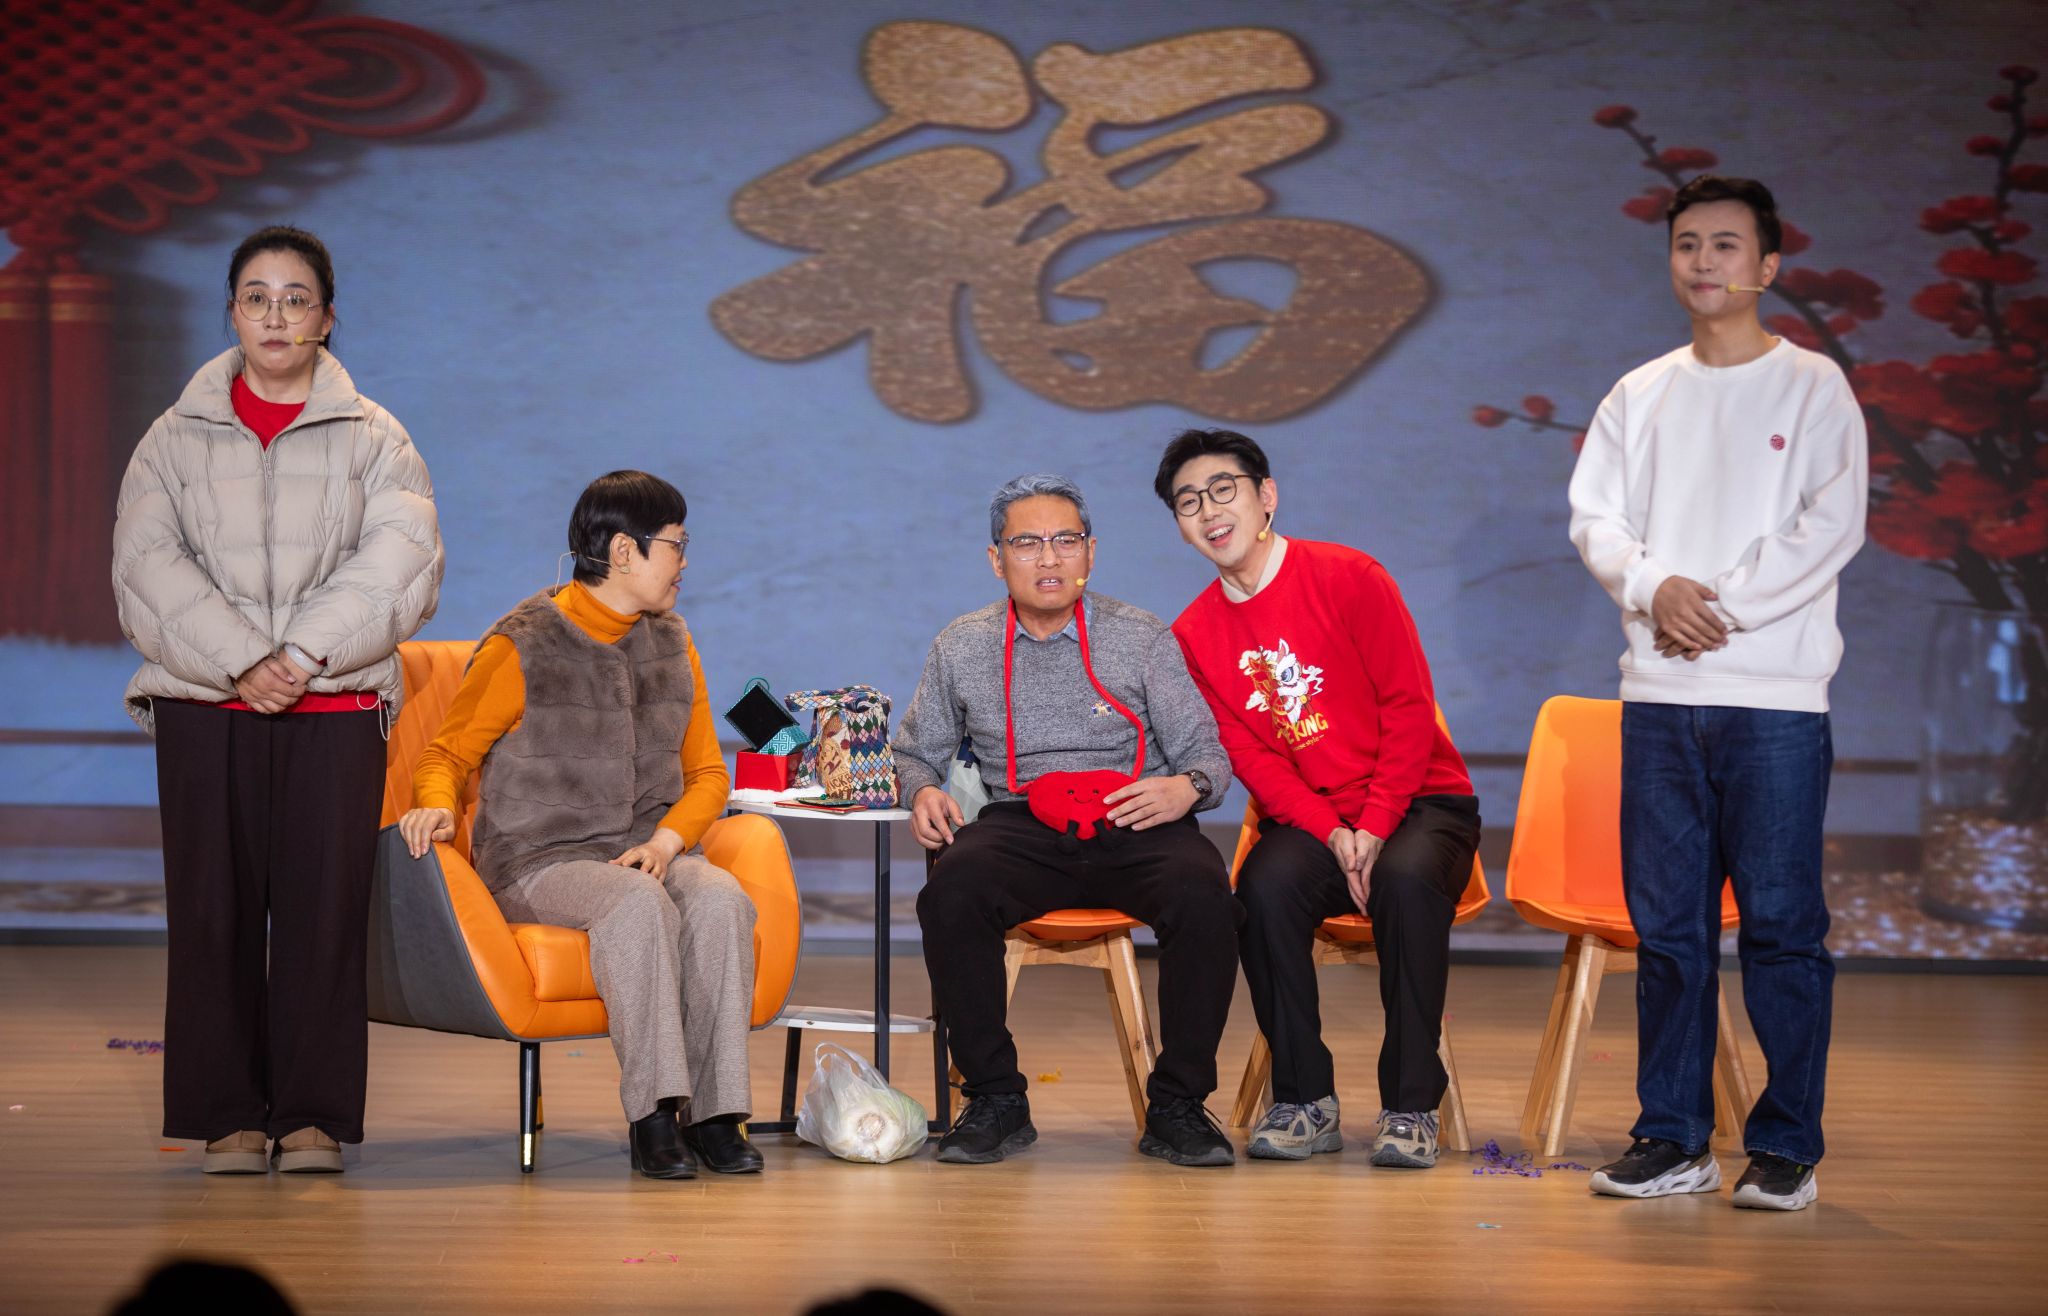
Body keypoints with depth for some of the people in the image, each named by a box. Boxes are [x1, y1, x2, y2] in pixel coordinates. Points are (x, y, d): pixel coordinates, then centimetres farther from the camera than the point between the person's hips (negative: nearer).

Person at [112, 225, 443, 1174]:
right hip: (204, 709, 1)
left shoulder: (372, 439, 9)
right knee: (213, 910, -1)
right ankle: (228, 1117, 6)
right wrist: (240, 662, -14)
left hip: (335, 711, 0)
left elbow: (400, 563, -4)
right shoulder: (177, 439, 10)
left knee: (325, 908, -3)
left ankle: (313, 1116, 3)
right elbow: (149, 569, -2)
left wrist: (306, 654, -15)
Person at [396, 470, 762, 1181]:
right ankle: (652, 1113, -34)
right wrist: (437, 805, -22)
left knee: (721, 901, -29)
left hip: (646, 854, 5)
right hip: (539, 861, -5)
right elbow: (447, 754, 3)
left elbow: (707, 772, 16)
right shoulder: (523, 647, -3)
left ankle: (713, 1112, -27)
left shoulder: (672, 646, 14)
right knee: (639, 903, -37)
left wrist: (665, 842, -5)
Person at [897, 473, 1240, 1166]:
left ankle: (1177, 1106, -18)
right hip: (1020, 826, 1)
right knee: (950, 894, -33)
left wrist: (1188, 786, -17)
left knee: (1203, 894, -33)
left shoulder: (1141, 638, 7)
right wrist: (923, 791, -2)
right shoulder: (961, 649, 11)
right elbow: (917, 751, 22)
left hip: (1135, 823, -1)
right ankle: (996, 1101, -18)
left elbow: (1207, 752, 7)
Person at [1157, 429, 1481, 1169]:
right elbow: (1250, 757, -1)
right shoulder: (1194, 634, 4)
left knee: (1406, 878, -35)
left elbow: (1409, 709, -9)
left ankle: (1411, 1107, -26)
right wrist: (1332, 836, -17)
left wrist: (1375, 828, -19)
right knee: (1267, 884, -31)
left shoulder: (1348, 579, -7)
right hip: (1308, 821, 2)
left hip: (1418, 802, -2)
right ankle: (1305, 1102, -20)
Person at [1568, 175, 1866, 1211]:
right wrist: (1655, 587, -10)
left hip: (1775, 697, -4)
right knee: (1666, 926, 6)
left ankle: (1787, 1148, 2)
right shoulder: (1640, 395, 15)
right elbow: (1594, 516, 9)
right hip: (1657, 695, 4)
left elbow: (1830, 527, -7)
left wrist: (1722, 607, -11)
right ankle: (1673, 1139, 12)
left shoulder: (1812, 387, 2)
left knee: (1781, 925, -4)